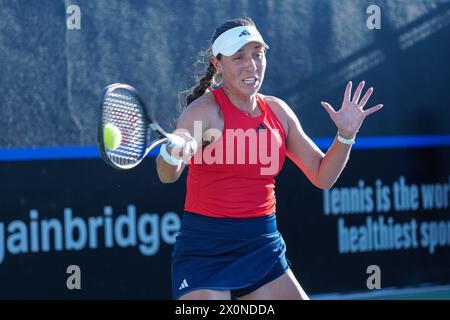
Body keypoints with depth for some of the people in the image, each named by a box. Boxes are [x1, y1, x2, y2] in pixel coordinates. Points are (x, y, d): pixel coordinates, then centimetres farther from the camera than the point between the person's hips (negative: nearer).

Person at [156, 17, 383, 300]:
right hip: (205, 252, -6)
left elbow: (322, 176, 11)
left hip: (263, 247, 6)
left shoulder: (277, 111, 6)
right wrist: (174, 152, -51)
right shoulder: (206, 110, -12)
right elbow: (167, 175, -28)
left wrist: (346, 135, -6)